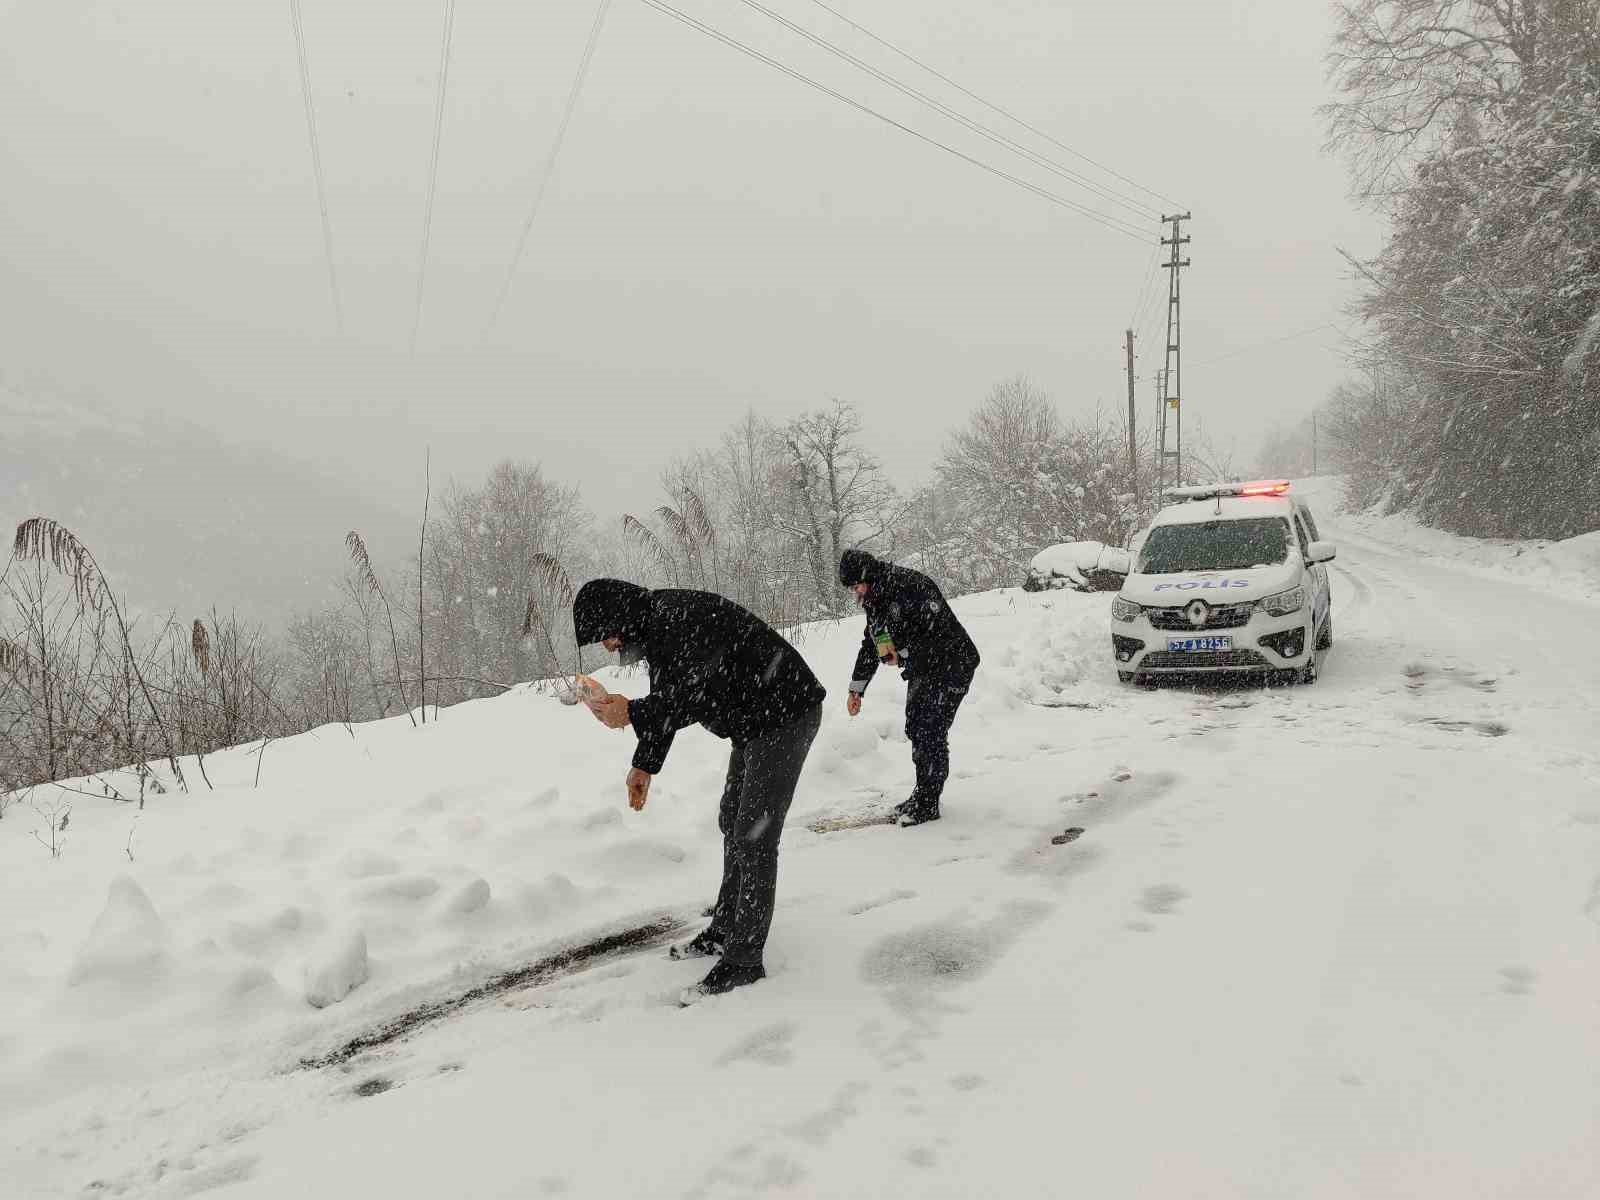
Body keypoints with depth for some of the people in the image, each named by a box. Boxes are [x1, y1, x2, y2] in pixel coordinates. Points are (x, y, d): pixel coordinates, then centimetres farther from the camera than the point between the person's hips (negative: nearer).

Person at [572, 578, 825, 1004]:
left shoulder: (681, 618, -27)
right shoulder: (653, 626, 7)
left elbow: (694, 697, -31)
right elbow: (667, 700, 16)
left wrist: (631, 714, -23)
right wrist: (645, 765, 17)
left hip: (786, 716, -11)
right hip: (753, 722, 11)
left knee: (753, 837, -11)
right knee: (733, 824, 19)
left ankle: (744, 959, -3)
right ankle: (725, 931, 33)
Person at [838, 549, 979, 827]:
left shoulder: (911, 585, -23)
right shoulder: (876, 600, 7)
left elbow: (938, 631, -33)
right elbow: (870, 646, 17)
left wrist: (902, 653, -25)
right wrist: (856, 689, 16)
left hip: (951, 665, -9)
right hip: (921, 669, 9)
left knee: (931, 731, -10)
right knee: (915, 729, 9)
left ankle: (928, 804, -2)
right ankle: (923, 795, 21)